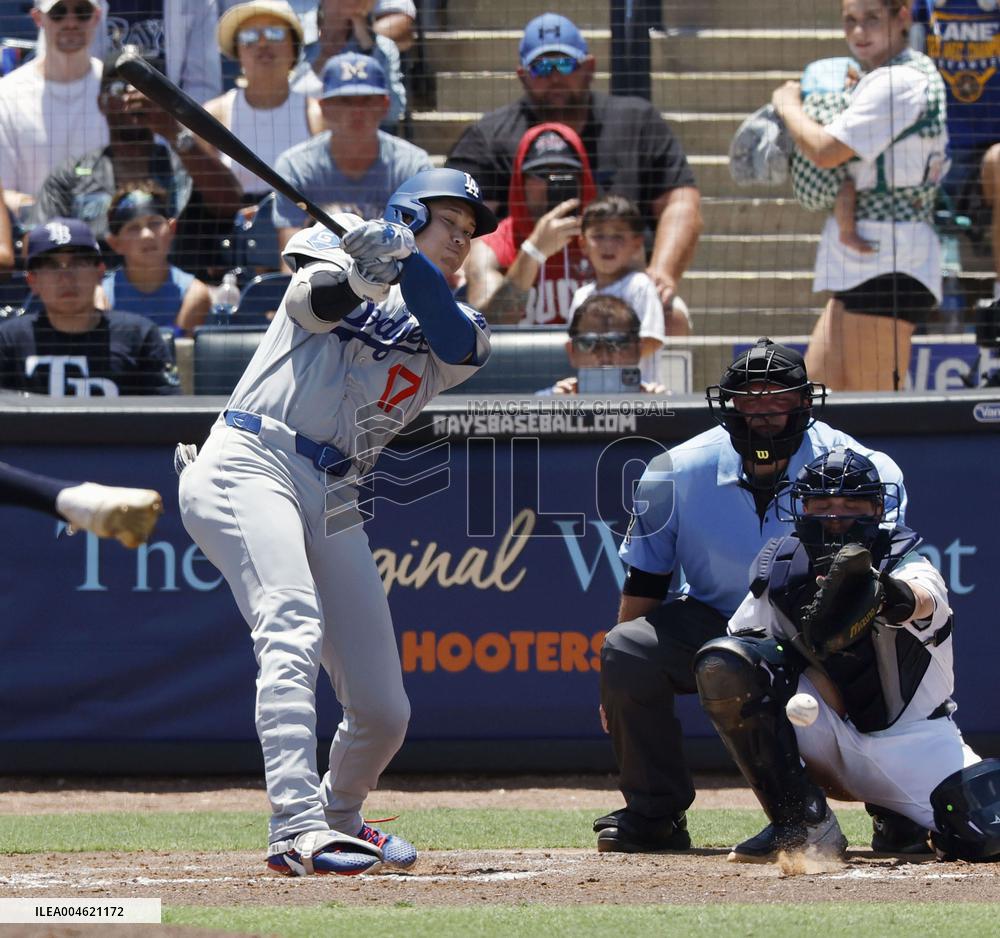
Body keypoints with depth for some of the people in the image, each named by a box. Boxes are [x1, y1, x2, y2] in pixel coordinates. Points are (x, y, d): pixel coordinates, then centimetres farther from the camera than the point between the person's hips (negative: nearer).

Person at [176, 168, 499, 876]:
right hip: (249, 466, -5)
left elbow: (458, 340, -8)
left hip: (335, 505, 5)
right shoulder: (333, 251, 12)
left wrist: (400, 257, -24)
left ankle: (340, 815, 35)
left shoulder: (458, 336, 18)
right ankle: (298, 828, -44)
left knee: (384, 710, 3)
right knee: (295, 627, -31)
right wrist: (362, 270, -34)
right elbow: (318, 298, -12)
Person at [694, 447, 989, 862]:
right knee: (720, 663, -20)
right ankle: (802, 823, -13)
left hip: (912, 740, -2)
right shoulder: (779, 571, -3)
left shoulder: (903, 560, -13)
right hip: (825, 732, 2)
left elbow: (926, 596, -39)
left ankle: (901, 817, 12)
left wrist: (896, 598, -62)